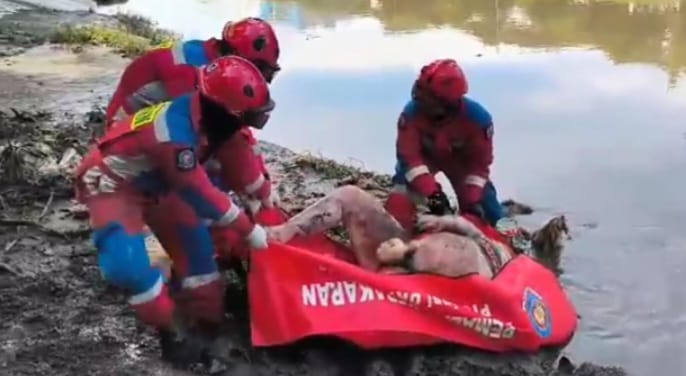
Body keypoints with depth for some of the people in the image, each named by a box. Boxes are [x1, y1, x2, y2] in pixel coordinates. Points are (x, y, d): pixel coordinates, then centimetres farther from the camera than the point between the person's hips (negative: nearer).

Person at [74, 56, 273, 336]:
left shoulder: (203, 113, -15)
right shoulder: (176, 134, -40)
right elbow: (200, 195, -30)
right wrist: (251, 231, -20)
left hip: (152, 179, 8)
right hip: (111, 183, -8)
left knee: (193, 238, 8)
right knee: (127, 265, -25)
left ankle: (207, 317, 22)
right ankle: (173, 326, -7)